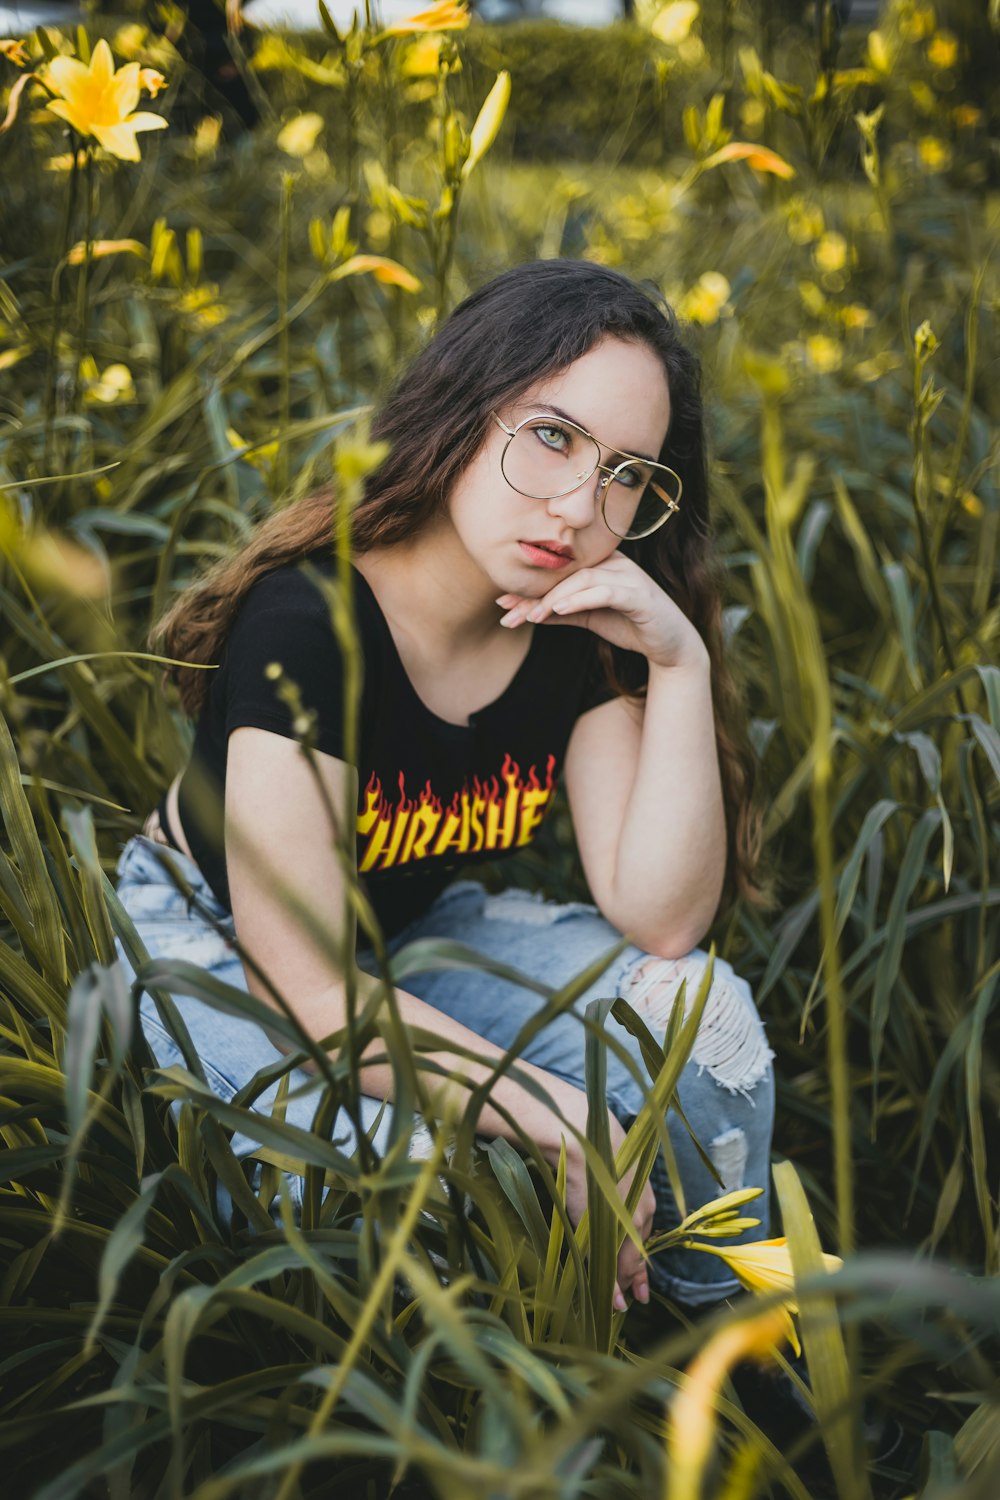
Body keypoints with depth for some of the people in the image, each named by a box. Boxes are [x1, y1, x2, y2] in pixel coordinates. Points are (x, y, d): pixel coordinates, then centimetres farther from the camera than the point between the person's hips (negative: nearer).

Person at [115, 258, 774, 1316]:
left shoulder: (583, 631, -14)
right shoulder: (307, 624, -31)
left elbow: (660, 920, -19)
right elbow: (302, 990, -32)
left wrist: (683, 664, -29)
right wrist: (562, 1122, -33)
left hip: (415, 932, 5)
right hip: (213, 943, -5)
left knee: (704, 1015, -18)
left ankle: (718, 1321, 8)